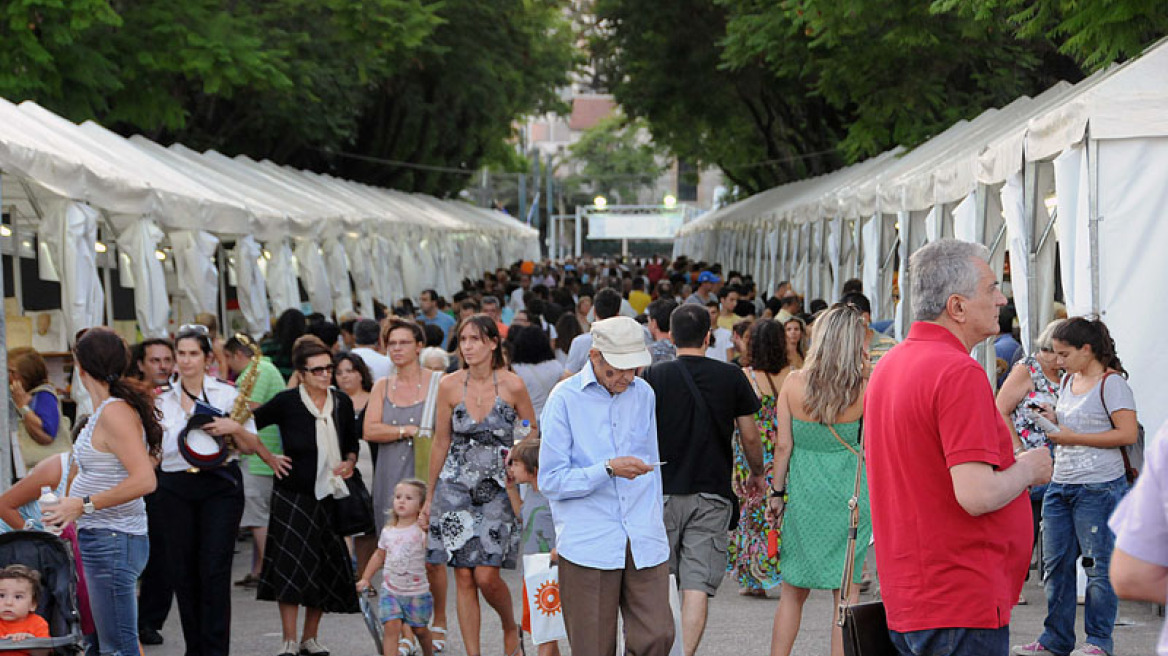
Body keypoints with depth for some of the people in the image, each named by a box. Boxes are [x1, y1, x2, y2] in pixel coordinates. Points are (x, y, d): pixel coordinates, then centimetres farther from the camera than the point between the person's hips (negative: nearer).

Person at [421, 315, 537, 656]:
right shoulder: (449, 385, 0)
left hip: (498, 487, -2)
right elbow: (441, 443, 8)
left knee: (486, 575, -10)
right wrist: (429, 497, 12)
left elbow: (532, 436, 7)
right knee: (464, 578, 1)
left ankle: (511, 628, 20)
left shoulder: (512, 385, -6)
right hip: (456, 486, 2)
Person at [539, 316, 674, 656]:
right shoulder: (565, 399, -4)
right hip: (588, 546, -4)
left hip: (645, 545, 4)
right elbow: (551, 481, -8)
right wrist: (609, 469, -19)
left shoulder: (644, 394, 12)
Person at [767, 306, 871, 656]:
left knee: (793, 593, 14)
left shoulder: (794, 383, -6)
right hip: (850, 495, -2)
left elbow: (783, 445, -3)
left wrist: (777, 491, 9)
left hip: (804, 495, 2)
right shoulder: (865, 389, -11)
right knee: (846, 594, 5)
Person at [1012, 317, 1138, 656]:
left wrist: (1073, 437, -17)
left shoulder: (1111, 382, -10)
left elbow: (1128, 434, -17)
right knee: (1056, 564, 8)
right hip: (1060, 485, 8)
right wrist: (1054, 420, 6)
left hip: (1099, 488, -8)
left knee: (1098, 565, -1)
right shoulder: (1068, 381, 15)